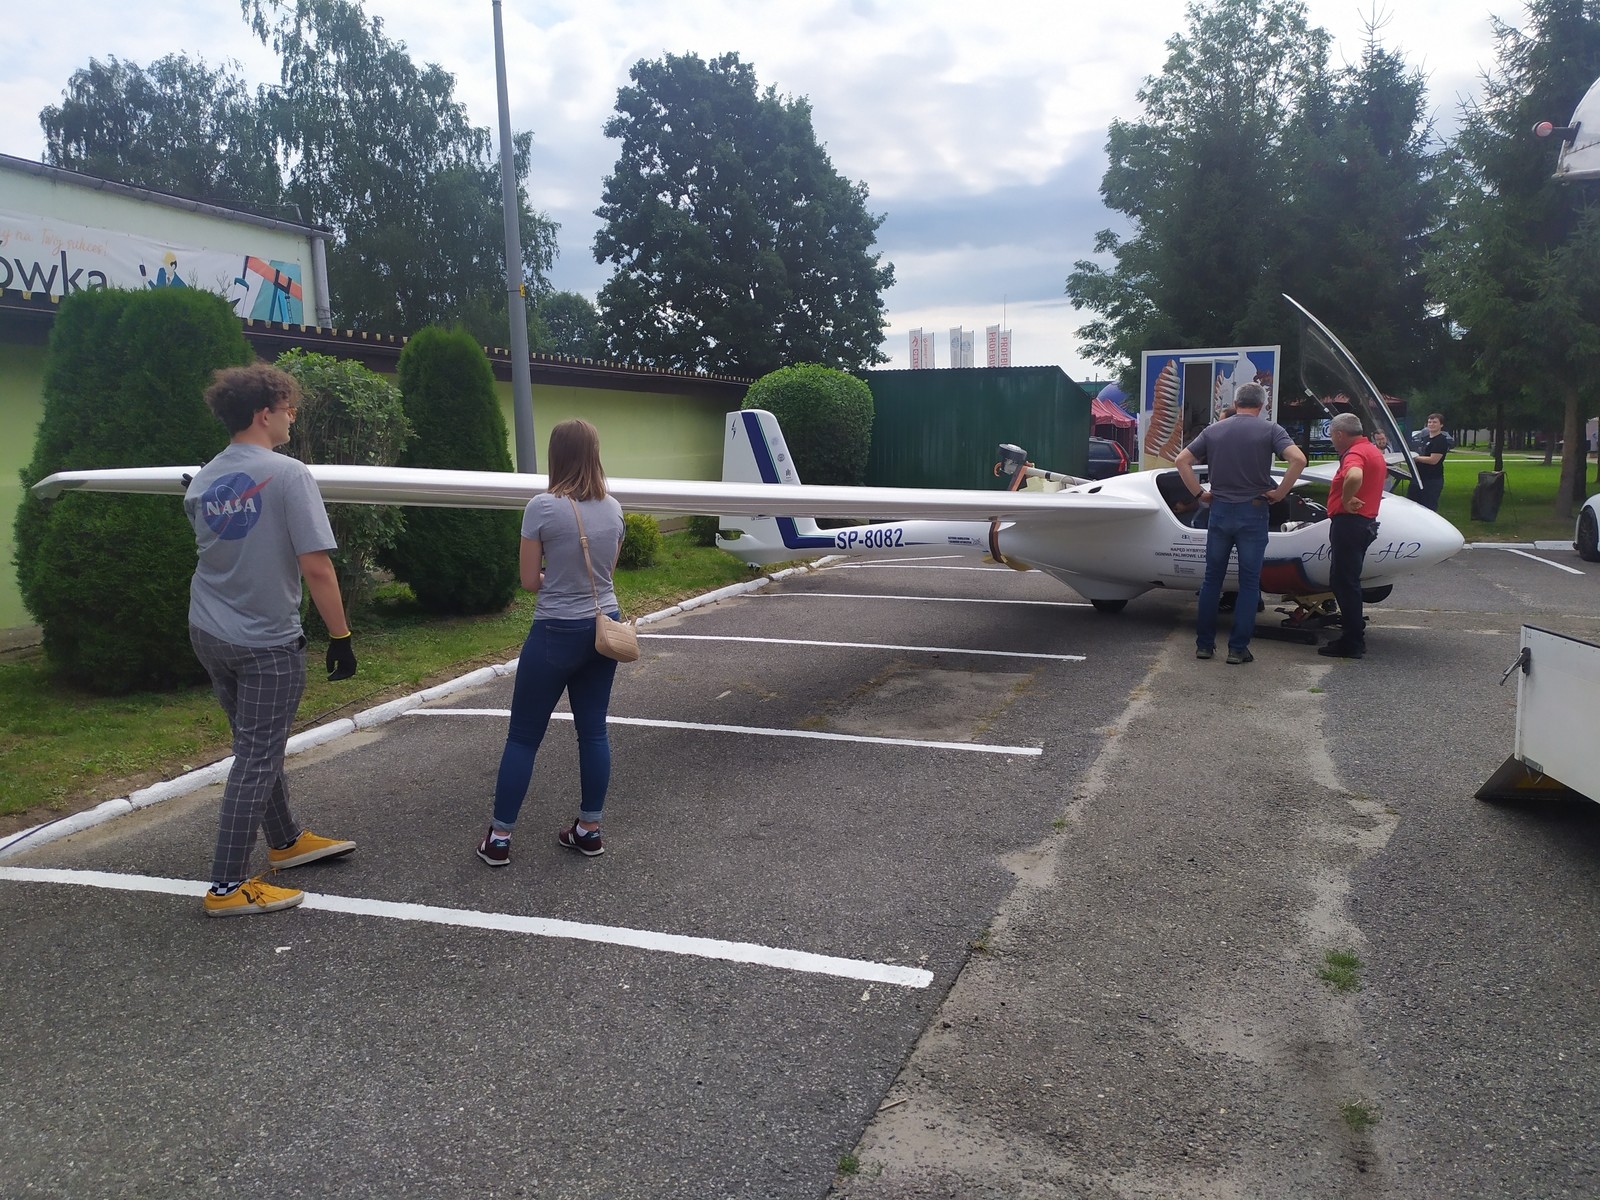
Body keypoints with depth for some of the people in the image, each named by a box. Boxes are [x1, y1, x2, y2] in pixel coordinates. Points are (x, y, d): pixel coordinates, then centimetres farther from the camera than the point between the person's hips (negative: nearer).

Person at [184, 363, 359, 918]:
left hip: (208, 634, 8)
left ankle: (286, 840, 37)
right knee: (257, 759, 2)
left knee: (258, 746, 21)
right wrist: (340, 636, -14)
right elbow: (315, 567, -21)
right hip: (266, 642, -7)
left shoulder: (201, 483, 5)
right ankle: (228, 885, 9)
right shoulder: (288, 474, -17)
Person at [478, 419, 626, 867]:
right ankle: (589, 829, 21)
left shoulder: (543, 507, -14)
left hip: (557, 633, -5)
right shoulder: (613, 507, 2)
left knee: (523, 736, 6)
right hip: (604, 626, 5)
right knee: (593, 730, 13)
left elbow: (529, 581, -8)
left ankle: (499, 837, 13)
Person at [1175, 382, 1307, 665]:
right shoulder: (1270, 430, -3)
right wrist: (1279, 493, -7)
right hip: (1253, 513, -2)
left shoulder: (1213, 430, 6)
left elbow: (1182, 460, 3)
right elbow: (1298, 459, -17)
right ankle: (1238, 648, 4)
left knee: (1212, 579, 11)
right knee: (1249, 583, 5)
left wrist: (1199, 493, 6)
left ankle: (1204, 644, 14)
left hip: (1219, 511, 3)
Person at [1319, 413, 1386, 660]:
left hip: (1349, 522, -10)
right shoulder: (1374, 451, 18)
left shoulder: (1355, 453, -16)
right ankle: (1354, 633, 25)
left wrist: (1345, 501, -23)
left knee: (1345, 582, -5)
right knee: (1343, 581, 18)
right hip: (1366, 522, 10)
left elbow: (1354, 477, -38)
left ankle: (1352, 643, -2)